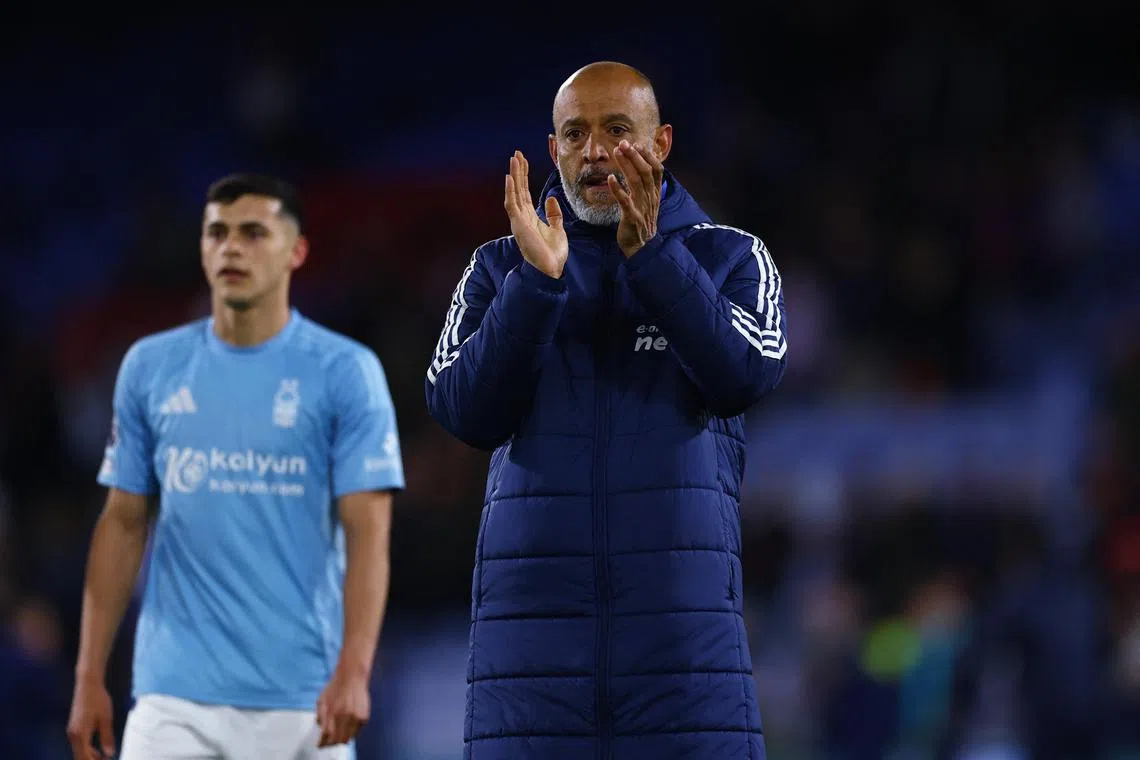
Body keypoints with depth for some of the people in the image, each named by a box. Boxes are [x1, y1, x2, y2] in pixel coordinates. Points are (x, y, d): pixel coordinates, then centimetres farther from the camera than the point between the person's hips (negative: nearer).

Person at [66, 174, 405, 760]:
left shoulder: (346, 372, -2)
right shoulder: (150, 366, 8)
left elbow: (368, 533, -8)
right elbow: (122, 524, 11)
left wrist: (354, 672, -21)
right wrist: (89, 676, 6)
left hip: (302, 702, -2)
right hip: (175, 698, 2)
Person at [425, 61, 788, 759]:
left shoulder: (729, 258, 11)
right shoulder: (500, 269, 13)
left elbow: (747, 378, -8)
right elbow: (465, 412, -2)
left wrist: (650, 254, -15)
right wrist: (538, 280, -13)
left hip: (682, 606, -1)